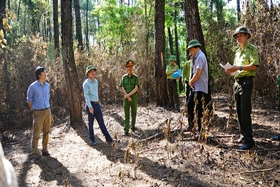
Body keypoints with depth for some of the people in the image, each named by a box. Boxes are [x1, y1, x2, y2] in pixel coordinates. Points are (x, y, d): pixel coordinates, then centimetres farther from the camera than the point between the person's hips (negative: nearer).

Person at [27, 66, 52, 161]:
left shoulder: (47, 85, 4)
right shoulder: (33, 86, -10)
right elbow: (29, 100, 0)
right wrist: (34, 110, 1)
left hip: (48, 111, 5)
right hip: (38, 113, -5)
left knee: (46, 132, 11)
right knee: (36, 134, -3)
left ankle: (45, 150, 23)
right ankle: (34, 153, 5)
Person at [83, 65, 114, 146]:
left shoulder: (96, 81, 12)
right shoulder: (86, 83, -10)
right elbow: (86, 95, -17)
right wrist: (90, 106, -25)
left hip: (97, 104, 6)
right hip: (90, 105, -6)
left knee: (101, 122, 6)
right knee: (91, 123, 4)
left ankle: (108, 138, 6)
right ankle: (92, 140, 15)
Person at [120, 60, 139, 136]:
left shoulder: (135, 77, 0)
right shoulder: (124, 77, 4)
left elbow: (136, 88, -9)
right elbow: (122, 88, -1)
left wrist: (128, 95, -16)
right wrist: (127, 97, -10)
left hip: (134, 97, 0)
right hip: (126, 97, 0)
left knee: (134, 113, 9)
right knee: (126, 114, 0)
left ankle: (133, 127, 23)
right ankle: (126, 130, 1)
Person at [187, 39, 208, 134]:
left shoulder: (200, 57, -15)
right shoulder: (197, 57, 14)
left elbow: (197, 74, -20)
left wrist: (190, 81, -4)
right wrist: (192, 82, 2)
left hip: (200, 88, -10)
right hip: (195, 87, 10)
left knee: (198, 110, -4)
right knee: (189, 105, 13)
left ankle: (200, 129, 7)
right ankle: (191, 127, 23)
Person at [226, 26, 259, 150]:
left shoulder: (251, 49, -4)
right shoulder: (237, 51, 20)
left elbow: (254, 65, -16)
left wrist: (238, 67, -23)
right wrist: (231, 70, 3)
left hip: (246, 81, -8)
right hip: (237, 81, 9)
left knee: (245, 111, -12)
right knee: (239, 111, 11)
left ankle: (249, 140, -9)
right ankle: (243, 135, 20)